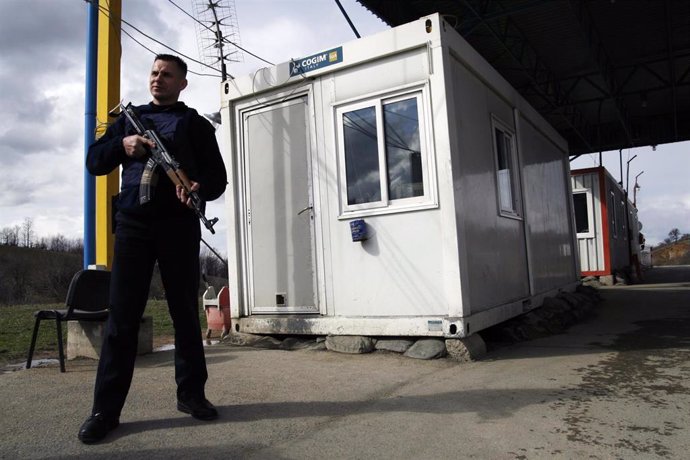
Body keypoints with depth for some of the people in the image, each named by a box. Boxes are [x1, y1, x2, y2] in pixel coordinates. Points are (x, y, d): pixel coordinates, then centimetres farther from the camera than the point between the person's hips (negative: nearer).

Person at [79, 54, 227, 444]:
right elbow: (94, 161, 15)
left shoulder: (195, 124, 12)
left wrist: (199, 189, -18)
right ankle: (106, 408, 4)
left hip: (179, 224, -1)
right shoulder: (130, 117, 20)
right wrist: (122, 144, -6)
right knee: (122, 313, 0)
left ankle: (191, 393, 14)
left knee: (186, 310, 3)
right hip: (133, 222, 2)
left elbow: (218, 176, 5)